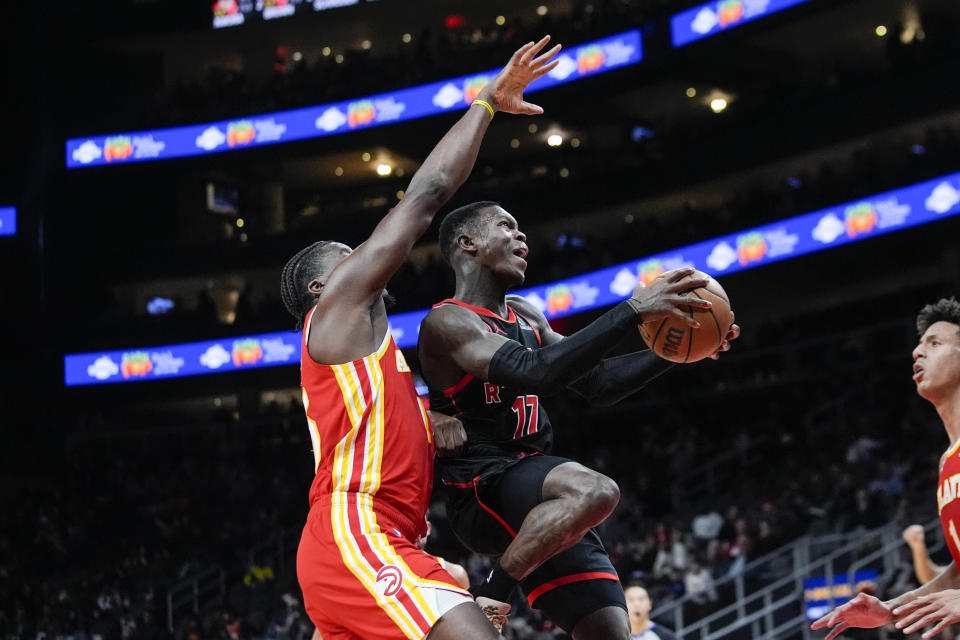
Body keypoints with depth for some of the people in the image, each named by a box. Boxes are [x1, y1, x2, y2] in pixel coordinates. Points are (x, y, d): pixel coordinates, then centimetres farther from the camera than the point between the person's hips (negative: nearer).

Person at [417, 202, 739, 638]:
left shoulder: (525, 316, 19)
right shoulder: (447, 322, -10)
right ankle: (488, 600, -23)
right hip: (482, 490, -9)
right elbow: (535, 373, -26)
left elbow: (598, 384, 21)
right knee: (595, 492, -37)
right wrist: (633, 311, -27)